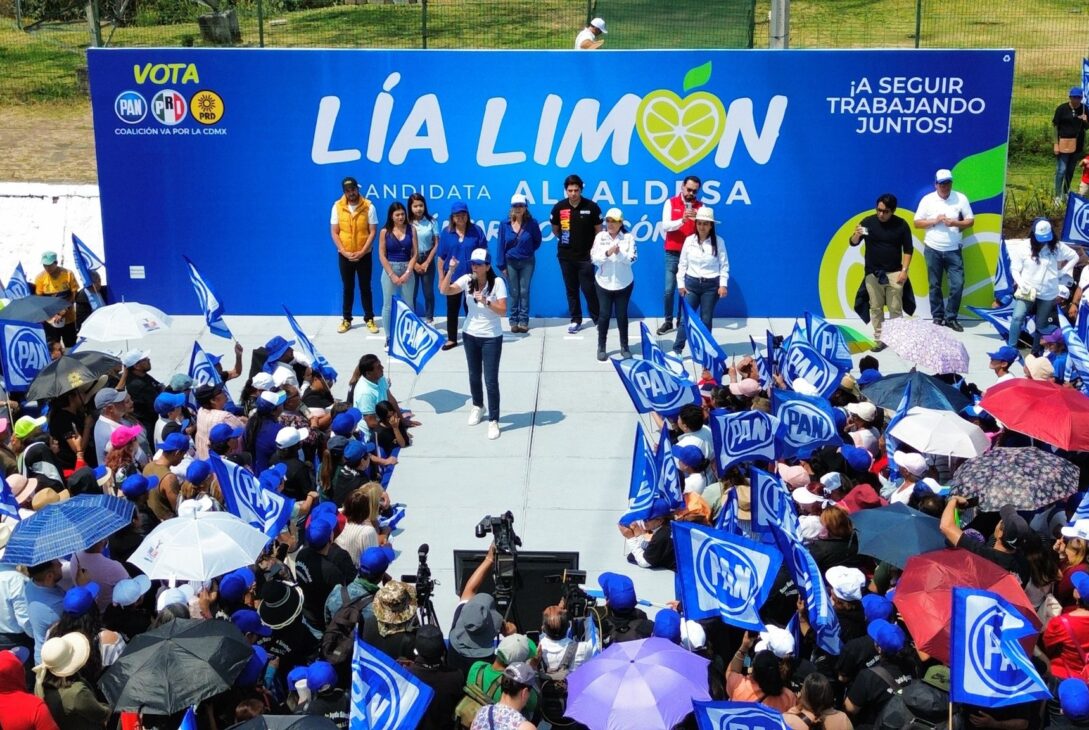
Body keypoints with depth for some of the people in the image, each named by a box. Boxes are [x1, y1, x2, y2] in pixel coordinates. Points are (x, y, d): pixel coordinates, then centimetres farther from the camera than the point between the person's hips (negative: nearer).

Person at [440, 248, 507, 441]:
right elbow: (444, 291, -17)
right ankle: (477, 406, 44)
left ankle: (493, 421, 3)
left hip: (492, 338, -4)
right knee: (474, 375, 19)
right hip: (470, 335, 4)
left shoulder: (497, 282, -15)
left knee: (491, 380, -5)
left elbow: (503, 311, -19)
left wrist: (486, 301, -32)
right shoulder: (467, 280, -5)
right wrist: (451, 270, -27)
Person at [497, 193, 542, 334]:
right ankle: (514, 321, 12)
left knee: (524, 292, 3)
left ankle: (523, 321, 7)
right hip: (511, 262, 1)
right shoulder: (505, 224, -7)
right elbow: (501, 245, -3)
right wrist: (502, 265, -5)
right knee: (514, 292, 6)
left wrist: (528, 251, -3)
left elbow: (537, 241, 6)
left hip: (527, 262, 0)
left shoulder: (532, 223, -8)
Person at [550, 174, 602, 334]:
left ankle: (598, 319, 13)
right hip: (566, 256, 3)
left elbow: (598, 230, -1)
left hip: (586, 256, -3)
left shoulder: (591, 206, -10)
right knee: (571, 290, 9)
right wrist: (565, 241, 9)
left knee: (589, 289, -1)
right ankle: (576, 320, 19)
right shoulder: (559, 207, -4)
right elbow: (555, 230, 12)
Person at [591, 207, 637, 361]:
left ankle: (624, 347, 20)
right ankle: (601, 347, 14)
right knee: (604, 315, 4)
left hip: (623, 284, 0)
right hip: (604, 283, 0)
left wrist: (619, 254, -32)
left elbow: (631, 259, -13)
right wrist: (607, 253, -26)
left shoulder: (628, 237, -4)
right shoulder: (600, 237, -2)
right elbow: (594, 259, -8)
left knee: (622, 315, 8)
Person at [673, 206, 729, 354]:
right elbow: (682, 263, 4)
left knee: (706, 319, 7)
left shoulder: (718, 241, -5)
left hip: (711, 285, -1)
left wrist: (723, 284, -11)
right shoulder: (689, 240, -1)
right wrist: (681, 283, 1)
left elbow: (724, 265, -4)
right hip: (691, 283, 1)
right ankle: (677, 349, 2)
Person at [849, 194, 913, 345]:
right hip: (873, 273, 1)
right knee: (876, 308, 5)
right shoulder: (868, 222, -4)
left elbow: (908, 249, 0)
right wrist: (857, 235, -27)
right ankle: (880, 339, 13)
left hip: (894, 273, -1)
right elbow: (853, 243, -4)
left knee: (895, 308, 2)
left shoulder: (901, 224, -4)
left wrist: (904, 270, -8)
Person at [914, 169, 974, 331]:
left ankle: (951, 318, 10)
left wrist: (955, 223, -18)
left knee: (957, 284, -4)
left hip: (953, 251, 0)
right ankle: (937, 317, 19)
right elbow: (917, 223, 0)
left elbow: (970, 220, 0)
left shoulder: (960, 198, -2)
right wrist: (934, 221, -15)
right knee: (935, 286, 7)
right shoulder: (927, 200, -2)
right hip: (932, 250, 0)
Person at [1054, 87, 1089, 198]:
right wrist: (1056, 144, -10)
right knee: (1061, 170, -5)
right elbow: (1055, 126, -5)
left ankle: (1066, 193, 25)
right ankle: (1058, 196, -1)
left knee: (1070, 170, 13)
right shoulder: (1062, 108, -7)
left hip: (1077, 143, 4)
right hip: (1063, 142, -4)